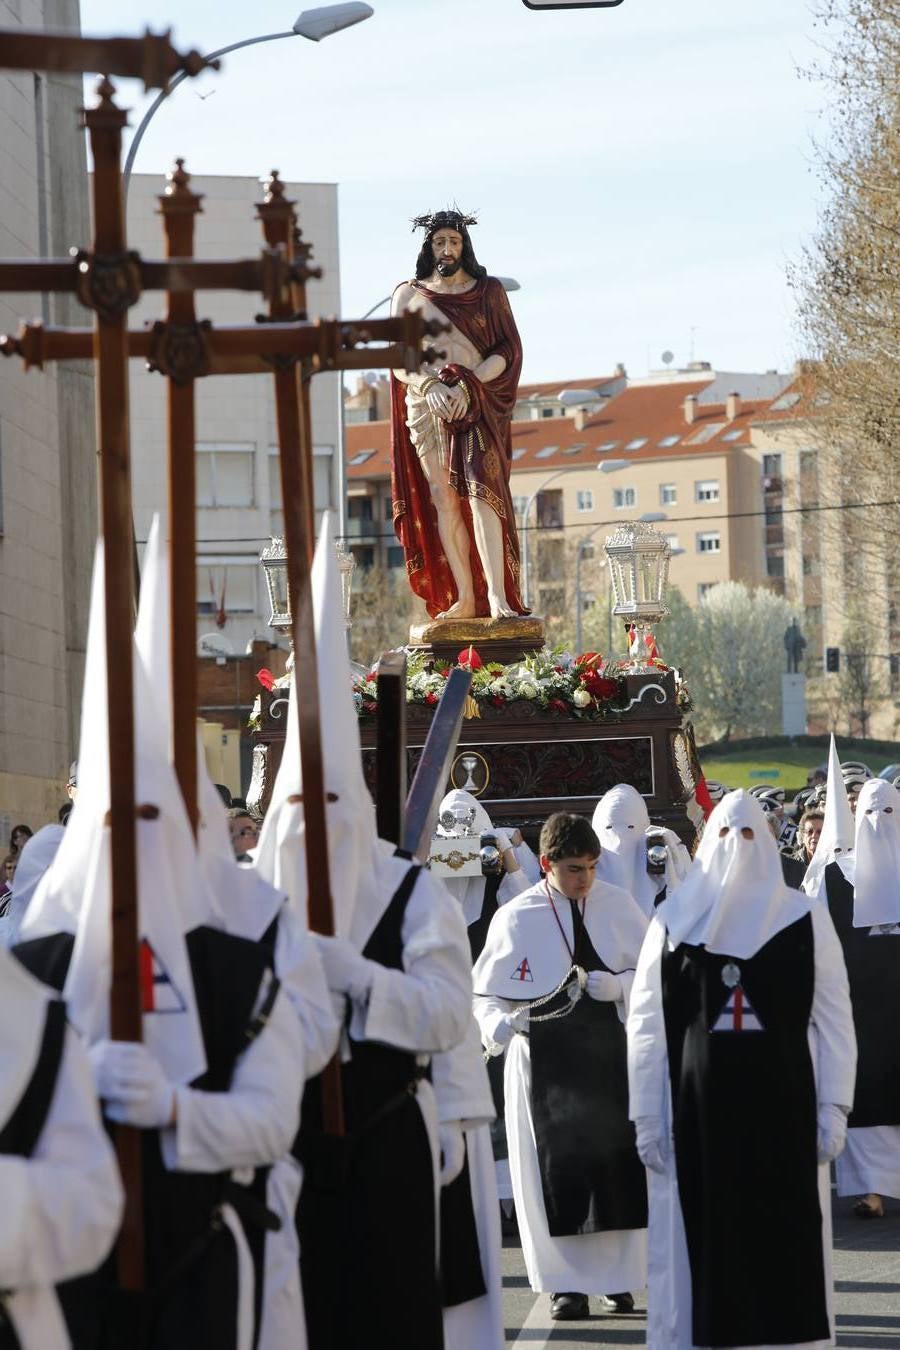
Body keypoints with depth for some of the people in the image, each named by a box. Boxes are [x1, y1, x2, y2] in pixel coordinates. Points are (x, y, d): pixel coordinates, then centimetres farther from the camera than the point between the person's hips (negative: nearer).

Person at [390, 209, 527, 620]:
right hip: (426, 407, 2)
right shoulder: (409, 294, 13)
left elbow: (508, 351, 2)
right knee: (444, 499, -5)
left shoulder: (489, 291, 10)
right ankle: (465, 598, -6)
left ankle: (498, 596, -25)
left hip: (478, 405, -2)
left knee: (481, 490, -18)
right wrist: (429, 386, -13)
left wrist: (467, 385, -12)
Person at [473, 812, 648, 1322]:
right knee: (555, 1169, -1)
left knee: (617, 1163, 4)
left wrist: (619, 985, -14)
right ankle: (566, 1284, 9)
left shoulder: (619, 905, 0)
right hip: (544, 1060, -2)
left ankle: (616, 1276, 18)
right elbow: (487, 994, 0)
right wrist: (499, 1024, -21)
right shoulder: (515, 918, -4)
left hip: (611, 1051, 2)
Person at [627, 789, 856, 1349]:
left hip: (783, 1102, 0)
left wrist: (833, 1108, -4)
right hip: (698, 1105, 1)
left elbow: (834, 1018, 3)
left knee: (787, 1239, 0)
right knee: (704, 1237, 1)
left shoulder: (805, 918, 5)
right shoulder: (673, 921, 7)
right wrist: (647, 1115, 0)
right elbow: (647, 1024, 6)